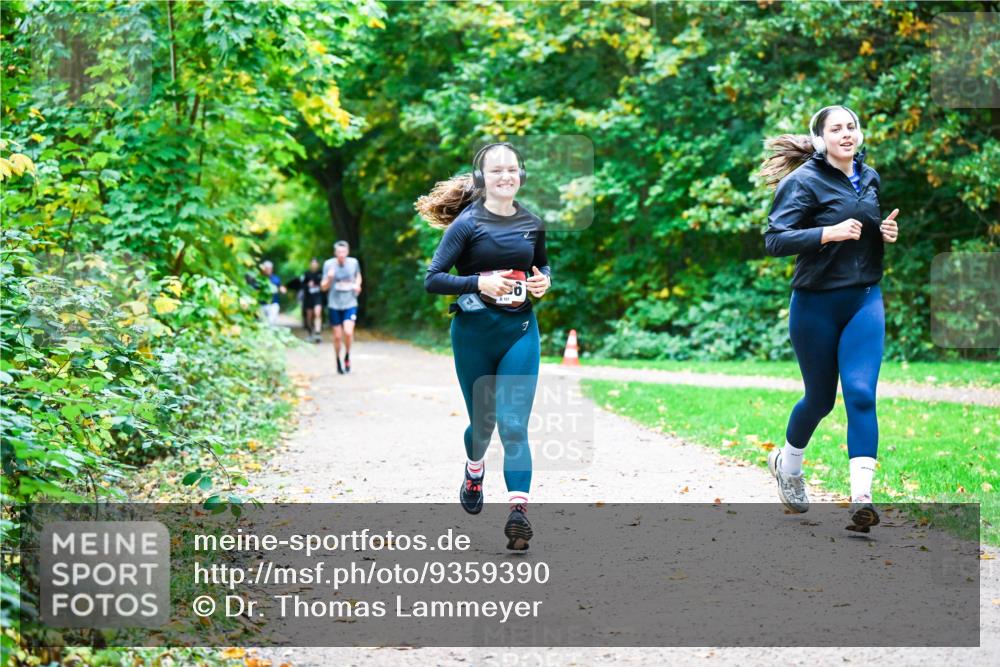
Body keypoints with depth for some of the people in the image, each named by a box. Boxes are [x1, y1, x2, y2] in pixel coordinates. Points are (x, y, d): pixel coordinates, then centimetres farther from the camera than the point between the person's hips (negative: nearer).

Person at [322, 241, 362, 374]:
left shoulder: (354, 262, -2)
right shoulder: (328, 264, -6)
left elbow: (358, 276, 20)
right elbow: (324, 287, -2)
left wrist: (358, 285, -1)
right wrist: (329, 278, -23)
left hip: (350, 304, 0)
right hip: (334, 305, 0)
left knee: (348, 332, -17)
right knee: (337, 336, 4)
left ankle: (347, 357, 9)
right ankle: (338, 361, 26)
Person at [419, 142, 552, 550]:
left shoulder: (532, 224, 5)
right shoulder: (468, 223, -8)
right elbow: (432, 279, -10)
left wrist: (544, 279, 1)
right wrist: (479, 282, -24)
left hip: (520, 331, 2)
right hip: (474, 332, -2)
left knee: (514, 425, -10)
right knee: (482, 421, 13)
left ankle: (518, 513, -17)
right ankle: (474, 471, 46)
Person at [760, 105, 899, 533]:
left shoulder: (870, 178, 7)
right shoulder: (803, 181, -11)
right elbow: (775, 240, -20)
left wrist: (887, 232, 1)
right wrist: (829, 233, -30)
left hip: (864, 301, 4)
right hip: (816, 304, -4)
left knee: (861, 393, -11)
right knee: (820, 398, 10)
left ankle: (861, 498, -15)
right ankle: (787, 464, 41)